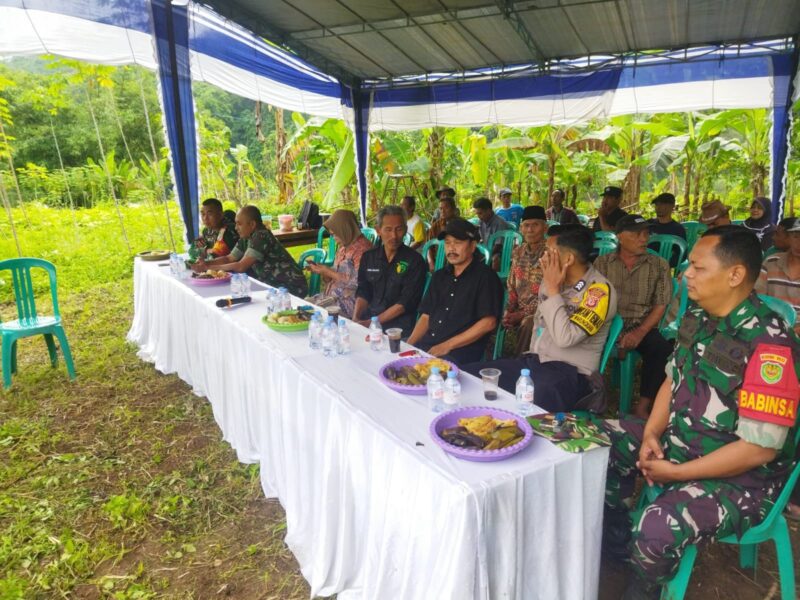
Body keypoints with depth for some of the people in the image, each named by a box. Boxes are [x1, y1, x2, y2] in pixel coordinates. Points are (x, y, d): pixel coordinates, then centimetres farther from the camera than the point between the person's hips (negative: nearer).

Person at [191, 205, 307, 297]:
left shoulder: (261, 236, -21)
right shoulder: (246, 238, 5)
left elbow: (241, 266, -23)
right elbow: (229, 258, 12)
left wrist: (210, 267, -15)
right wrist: (206, 263, -5)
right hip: (273, 286, 8)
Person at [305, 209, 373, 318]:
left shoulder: (362, 247, -12)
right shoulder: (342, 247, 15)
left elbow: (358, 282, -21)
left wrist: (329, 272, -14)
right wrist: (321, 270, 1)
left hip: (349, 300, -9)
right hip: (333, 295, 9)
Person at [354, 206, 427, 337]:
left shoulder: (415, 261, -5)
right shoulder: (368, 257, 10)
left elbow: (406, 302, -10)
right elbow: (363, 292, 12)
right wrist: (356, 318, -6)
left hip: (399, 326, -4)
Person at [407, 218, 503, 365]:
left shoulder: (485, 277, -3)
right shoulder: (439, 276, 19)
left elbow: (488, 322, -11)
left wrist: (447, 345, -14)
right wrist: (409, 343, 0)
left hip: (460, 352, -6)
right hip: (426, 346, 6)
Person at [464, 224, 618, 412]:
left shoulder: (599, 290, -14)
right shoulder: (553, 280, 8)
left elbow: (565, 338, -25)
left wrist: (552, 289, -17)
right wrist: (530, 360, 15)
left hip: (571, 372, -7)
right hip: (533, 361, 7)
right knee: (467, 375, -6)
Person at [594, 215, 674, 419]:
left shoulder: (659, 265, 8)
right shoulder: (602, 263, 7)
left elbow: (660, 305, 2)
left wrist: (640, 332, -14)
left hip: (643, 327, 1)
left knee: (663, 349, -31)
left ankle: (643, 407, -18)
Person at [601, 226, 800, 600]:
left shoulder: (769, 344, -26)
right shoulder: (697, 316, 0)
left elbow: (759, 448, -26)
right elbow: (673, 378, 11)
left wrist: (676, 473, -19)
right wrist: (651, 435, -4)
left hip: (741, 478, -8)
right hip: (679, 443, 9)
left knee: (656, 531, -30)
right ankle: (617, 544, 26)